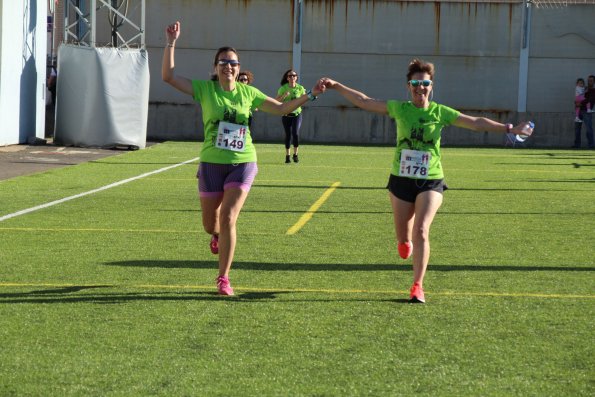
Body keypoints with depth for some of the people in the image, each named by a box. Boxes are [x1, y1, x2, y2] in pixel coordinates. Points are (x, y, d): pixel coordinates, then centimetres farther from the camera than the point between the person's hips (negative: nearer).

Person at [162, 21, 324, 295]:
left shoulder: (248, 93, 4)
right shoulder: (205, 89, -2)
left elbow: (282, 108, 12)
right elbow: (168, 76, -10)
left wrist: (310, 95, 2)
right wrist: (171, 43, -16)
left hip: (242, 163, 0)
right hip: (212, 163, 0)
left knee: (228, 219, -13)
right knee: (210, 225, 8)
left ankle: (223, 279, -5)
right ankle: (218, 235, 49)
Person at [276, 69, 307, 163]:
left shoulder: (300, 88, 1)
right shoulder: (283, 88, -2)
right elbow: (277, 100, -3)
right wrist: (284, 95, -19)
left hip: (297, 114, 0)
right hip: (286, 114, 0)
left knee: (295, 133, -14)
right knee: (288, 135, 3)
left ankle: (295, 154, 0)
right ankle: (287, 156, 15)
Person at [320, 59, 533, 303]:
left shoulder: (441, 113, -1)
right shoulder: (399, 109, 1)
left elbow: (476, 123, -2)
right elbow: (364, 101, 4)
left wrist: (509, 129, -7)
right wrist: (336, 86, 3)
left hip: (430, 182, -1)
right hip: (401, 179, 2)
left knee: (421, 231, -17)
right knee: (403, 238, 9)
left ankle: (417, 286, -9)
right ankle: (405, 241, 50)